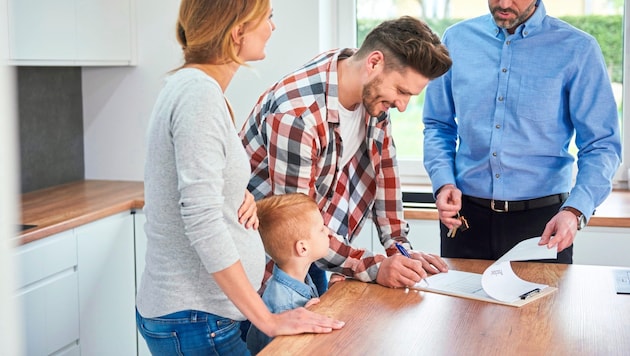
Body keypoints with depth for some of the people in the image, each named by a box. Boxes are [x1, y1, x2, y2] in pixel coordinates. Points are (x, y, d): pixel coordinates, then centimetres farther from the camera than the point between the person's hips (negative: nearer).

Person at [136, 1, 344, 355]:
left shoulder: (192, 84, 8)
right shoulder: (199, 92, -21)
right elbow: (203, 223, -26)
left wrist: (242, 198, -2)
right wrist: (267, 319, -23)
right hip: (193, 320, -9)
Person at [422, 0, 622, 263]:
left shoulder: (577, 49, -5)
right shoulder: (456, 39, 4)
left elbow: (601, 145, -6)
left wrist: (575, 211, -21)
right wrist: (443, 183, -7)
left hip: (542, 221, -2)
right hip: (465, 215, 3)